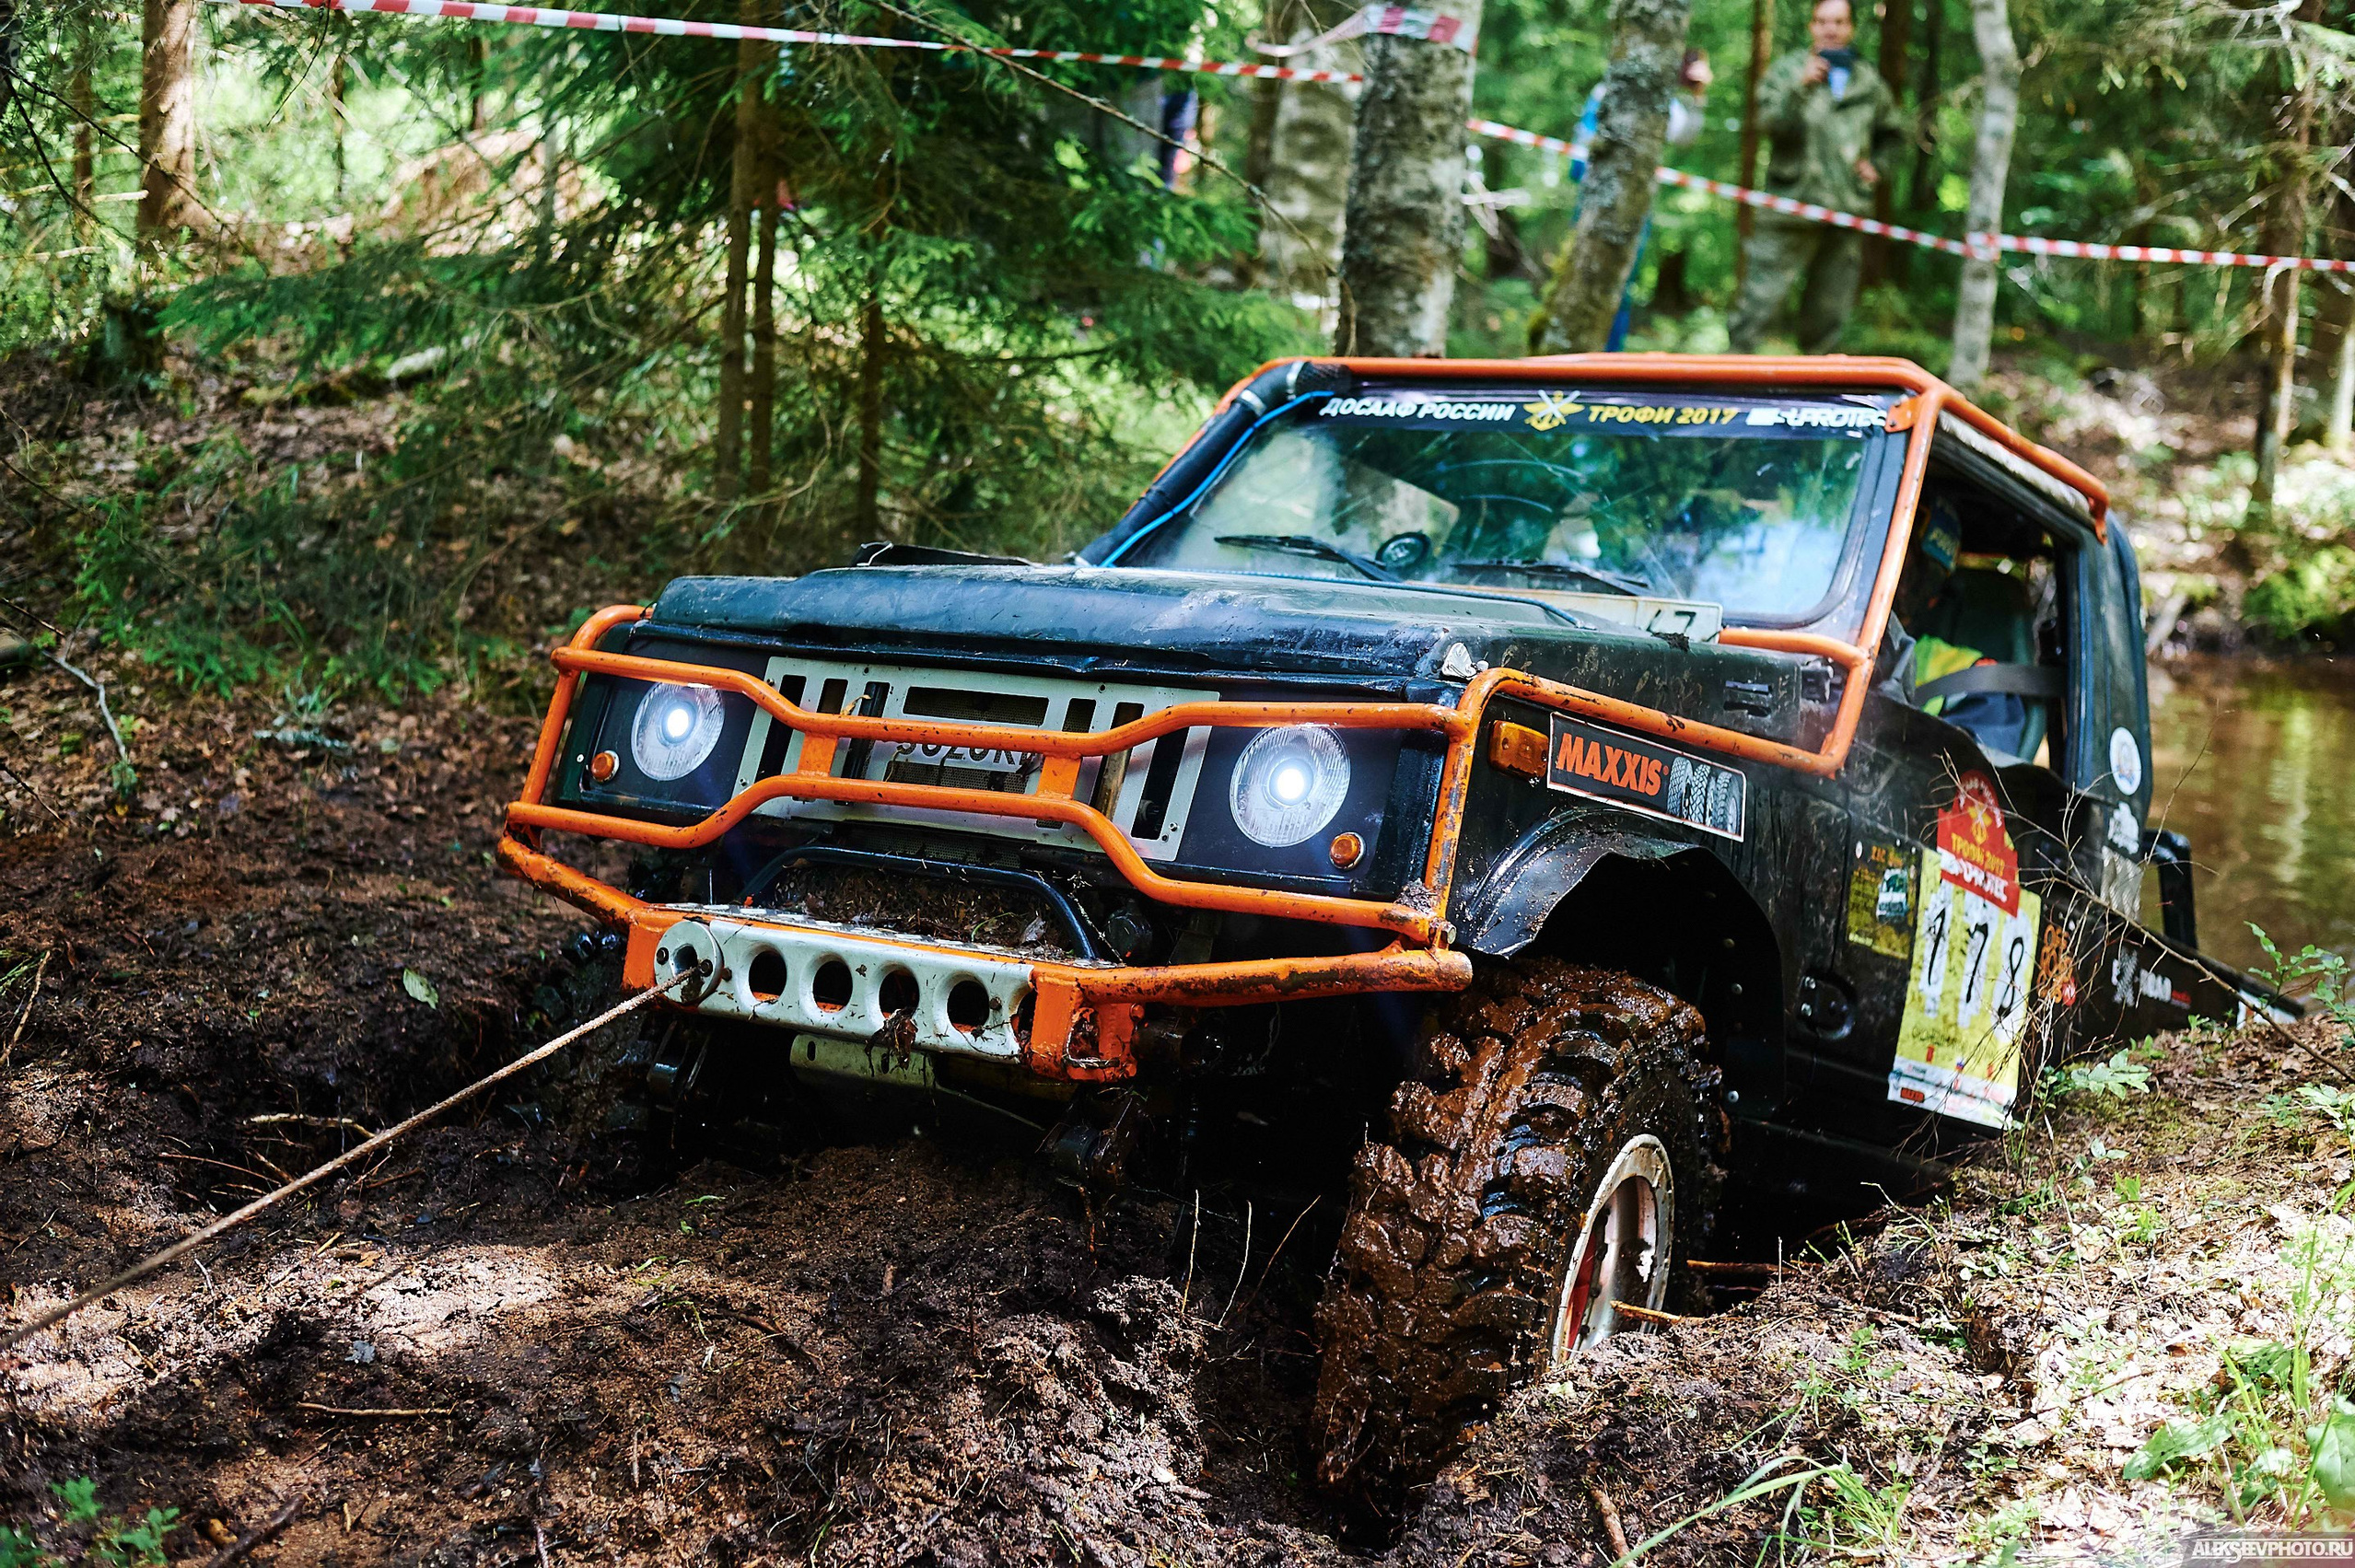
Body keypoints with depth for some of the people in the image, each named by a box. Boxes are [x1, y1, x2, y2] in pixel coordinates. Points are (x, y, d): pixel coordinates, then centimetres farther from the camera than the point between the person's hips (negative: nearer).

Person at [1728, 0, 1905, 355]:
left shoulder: (1870, 83, 15)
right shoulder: (1786, 71, 3)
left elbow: (1892, 134, 30)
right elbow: (1771, 122, -14)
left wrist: (1875, 165, 13)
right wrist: (1801, 87, -28)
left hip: (1847, 215, 4)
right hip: (1792, 204, -4)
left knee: (1829, 312, 8)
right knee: (1760, 303, -11)